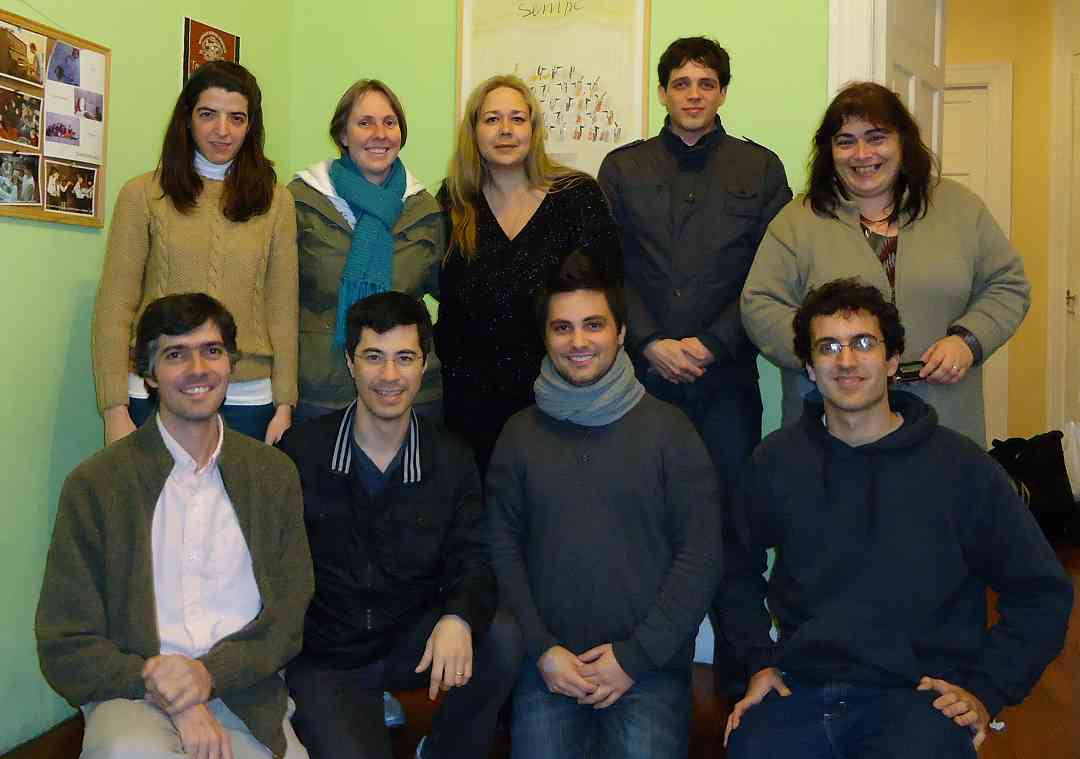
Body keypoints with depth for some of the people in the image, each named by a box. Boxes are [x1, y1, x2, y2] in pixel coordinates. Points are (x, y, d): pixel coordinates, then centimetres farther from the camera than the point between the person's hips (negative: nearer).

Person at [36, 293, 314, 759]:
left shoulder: (274, 475, 8)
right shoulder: (94, 485, 0)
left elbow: (286, 621, 7)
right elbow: (65, 647, 0)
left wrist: (210, 673, -12)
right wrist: (168, 697, -15)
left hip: (244, 696, 5)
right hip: (136, 696, -4)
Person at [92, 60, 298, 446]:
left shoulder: (275, 201, 5)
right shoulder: (143, 194, 0)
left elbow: (283, 309, 4)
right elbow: (114, 307, -1)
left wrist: (284, 404, 0)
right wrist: (114, 409, -7)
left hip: (247, 399, 1)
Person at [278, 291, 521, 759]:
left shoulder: (452, 460, -2)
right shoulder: (299, 451, -7)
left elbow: (472, 561, -5)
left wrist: (458, 618, -27)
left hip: (411, 644, 2)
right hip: (324, 656, -2)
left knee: (502, 638, -24)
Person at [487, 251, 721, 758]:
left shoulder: (667, 428, 0)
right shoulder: (521, 432, 7)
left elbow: (701, 558, -3)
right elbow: (502, 549, 6)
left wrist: (634, 656, -8)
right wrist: (541, 649, -5)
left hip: (650, 664, -1)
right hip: (548, 662, 2)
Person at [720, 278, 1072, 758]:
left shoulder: (960, 466, -2)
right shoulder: (776, 461, 4)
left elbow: (1041, 593, 4)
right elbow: (737, 565, 20)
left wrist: (985, 691, -2)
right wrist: (760, 659, 10)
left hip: (920, 693, -2)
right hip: (800, 687, 2)